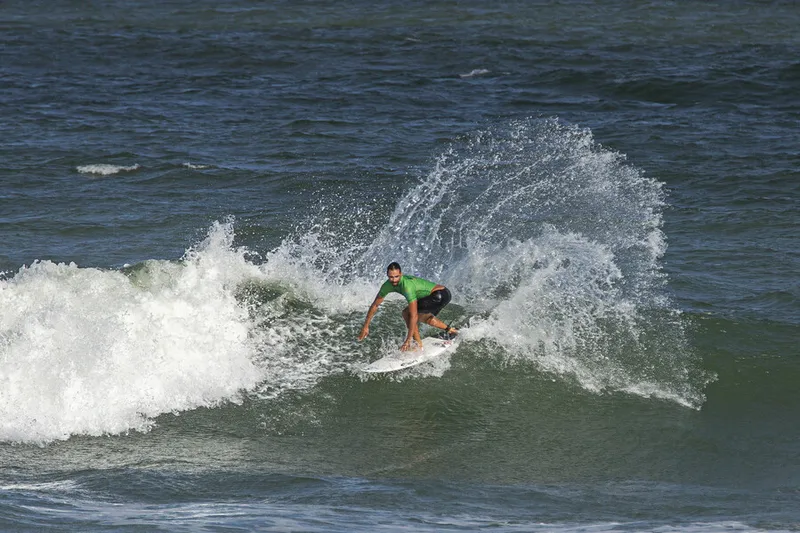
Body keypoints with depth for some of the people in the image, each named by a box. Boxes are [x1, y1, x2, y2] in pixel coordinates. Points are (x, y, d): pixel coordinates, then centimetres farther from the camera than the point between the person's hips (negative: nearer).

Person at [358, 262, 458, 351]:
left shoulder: (407, 285, -30)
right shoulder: (388, 285, -6)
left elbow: (413, 315, -31)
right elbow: (375, 305, 7)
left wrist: (408, 340, -29)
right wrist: (366, 326, 6)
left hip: (441, 295, -9)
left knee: (407, 313, -17)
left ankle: (418, 344, -11)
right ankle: (450, 330, 40)